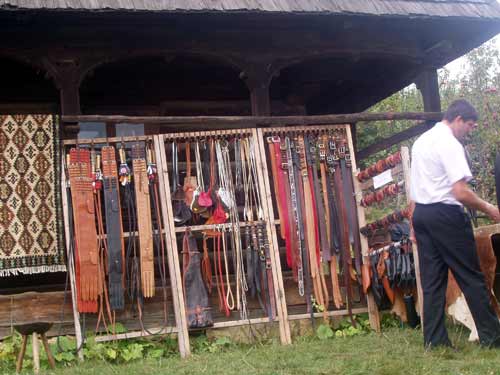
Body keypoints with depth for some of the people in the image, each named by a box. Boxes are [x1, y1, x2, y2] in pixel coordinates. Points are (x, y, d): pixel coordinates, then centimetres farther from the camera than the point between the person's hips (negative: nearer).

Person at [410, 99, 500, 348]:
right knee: (472, 278, 1)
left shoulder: (421, 141, 16)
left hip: (420, 213, 8)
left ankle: (434, 341, 8)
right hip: (446, 215, -8)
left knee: (432, 281, 8)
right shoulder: (450, 144, -12)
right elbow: (461, 193, -19)